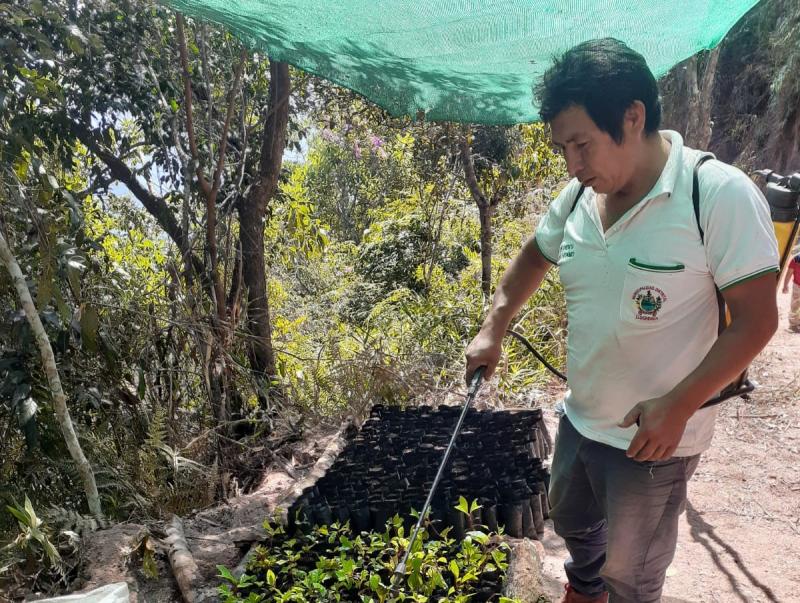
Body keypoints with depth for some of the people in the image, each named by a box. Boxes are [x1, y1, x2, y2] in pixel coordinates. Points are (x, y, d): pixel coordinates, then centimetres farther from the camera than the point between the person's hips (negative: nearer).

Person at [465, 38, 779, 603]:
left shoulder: (721, 195, -22)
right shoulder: (577, 196, -4)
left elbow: (756, 319, -19)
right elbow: (534, 257, 13)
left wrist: (678, 406, -25)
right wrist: (493, 328, 3)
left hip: (654, 440, -6)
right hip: (580, 421, 7)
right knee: (570, 521, 30)